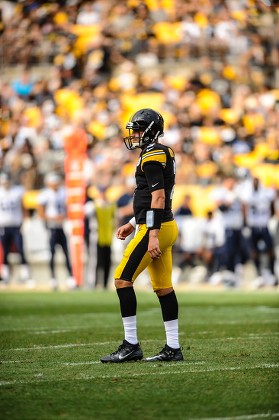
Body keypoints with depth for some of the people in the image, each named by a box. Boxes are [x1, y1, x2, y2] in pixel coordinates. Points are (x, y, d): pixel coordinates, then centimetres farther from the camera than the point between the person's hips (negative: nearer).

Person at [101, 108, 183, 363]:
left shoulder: (152, 155, -13)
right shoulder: (163, 154, 18)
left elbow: (158, 197, -20)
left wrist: (152, 235, -24)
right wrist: (133, 224, 25)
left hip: (156, 229, -10)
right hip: (165, 227, 10)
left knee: (123, 279, -8)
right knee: (163, 287, 10)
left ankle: (131, 345, -8)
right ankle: (173, 348, 11)